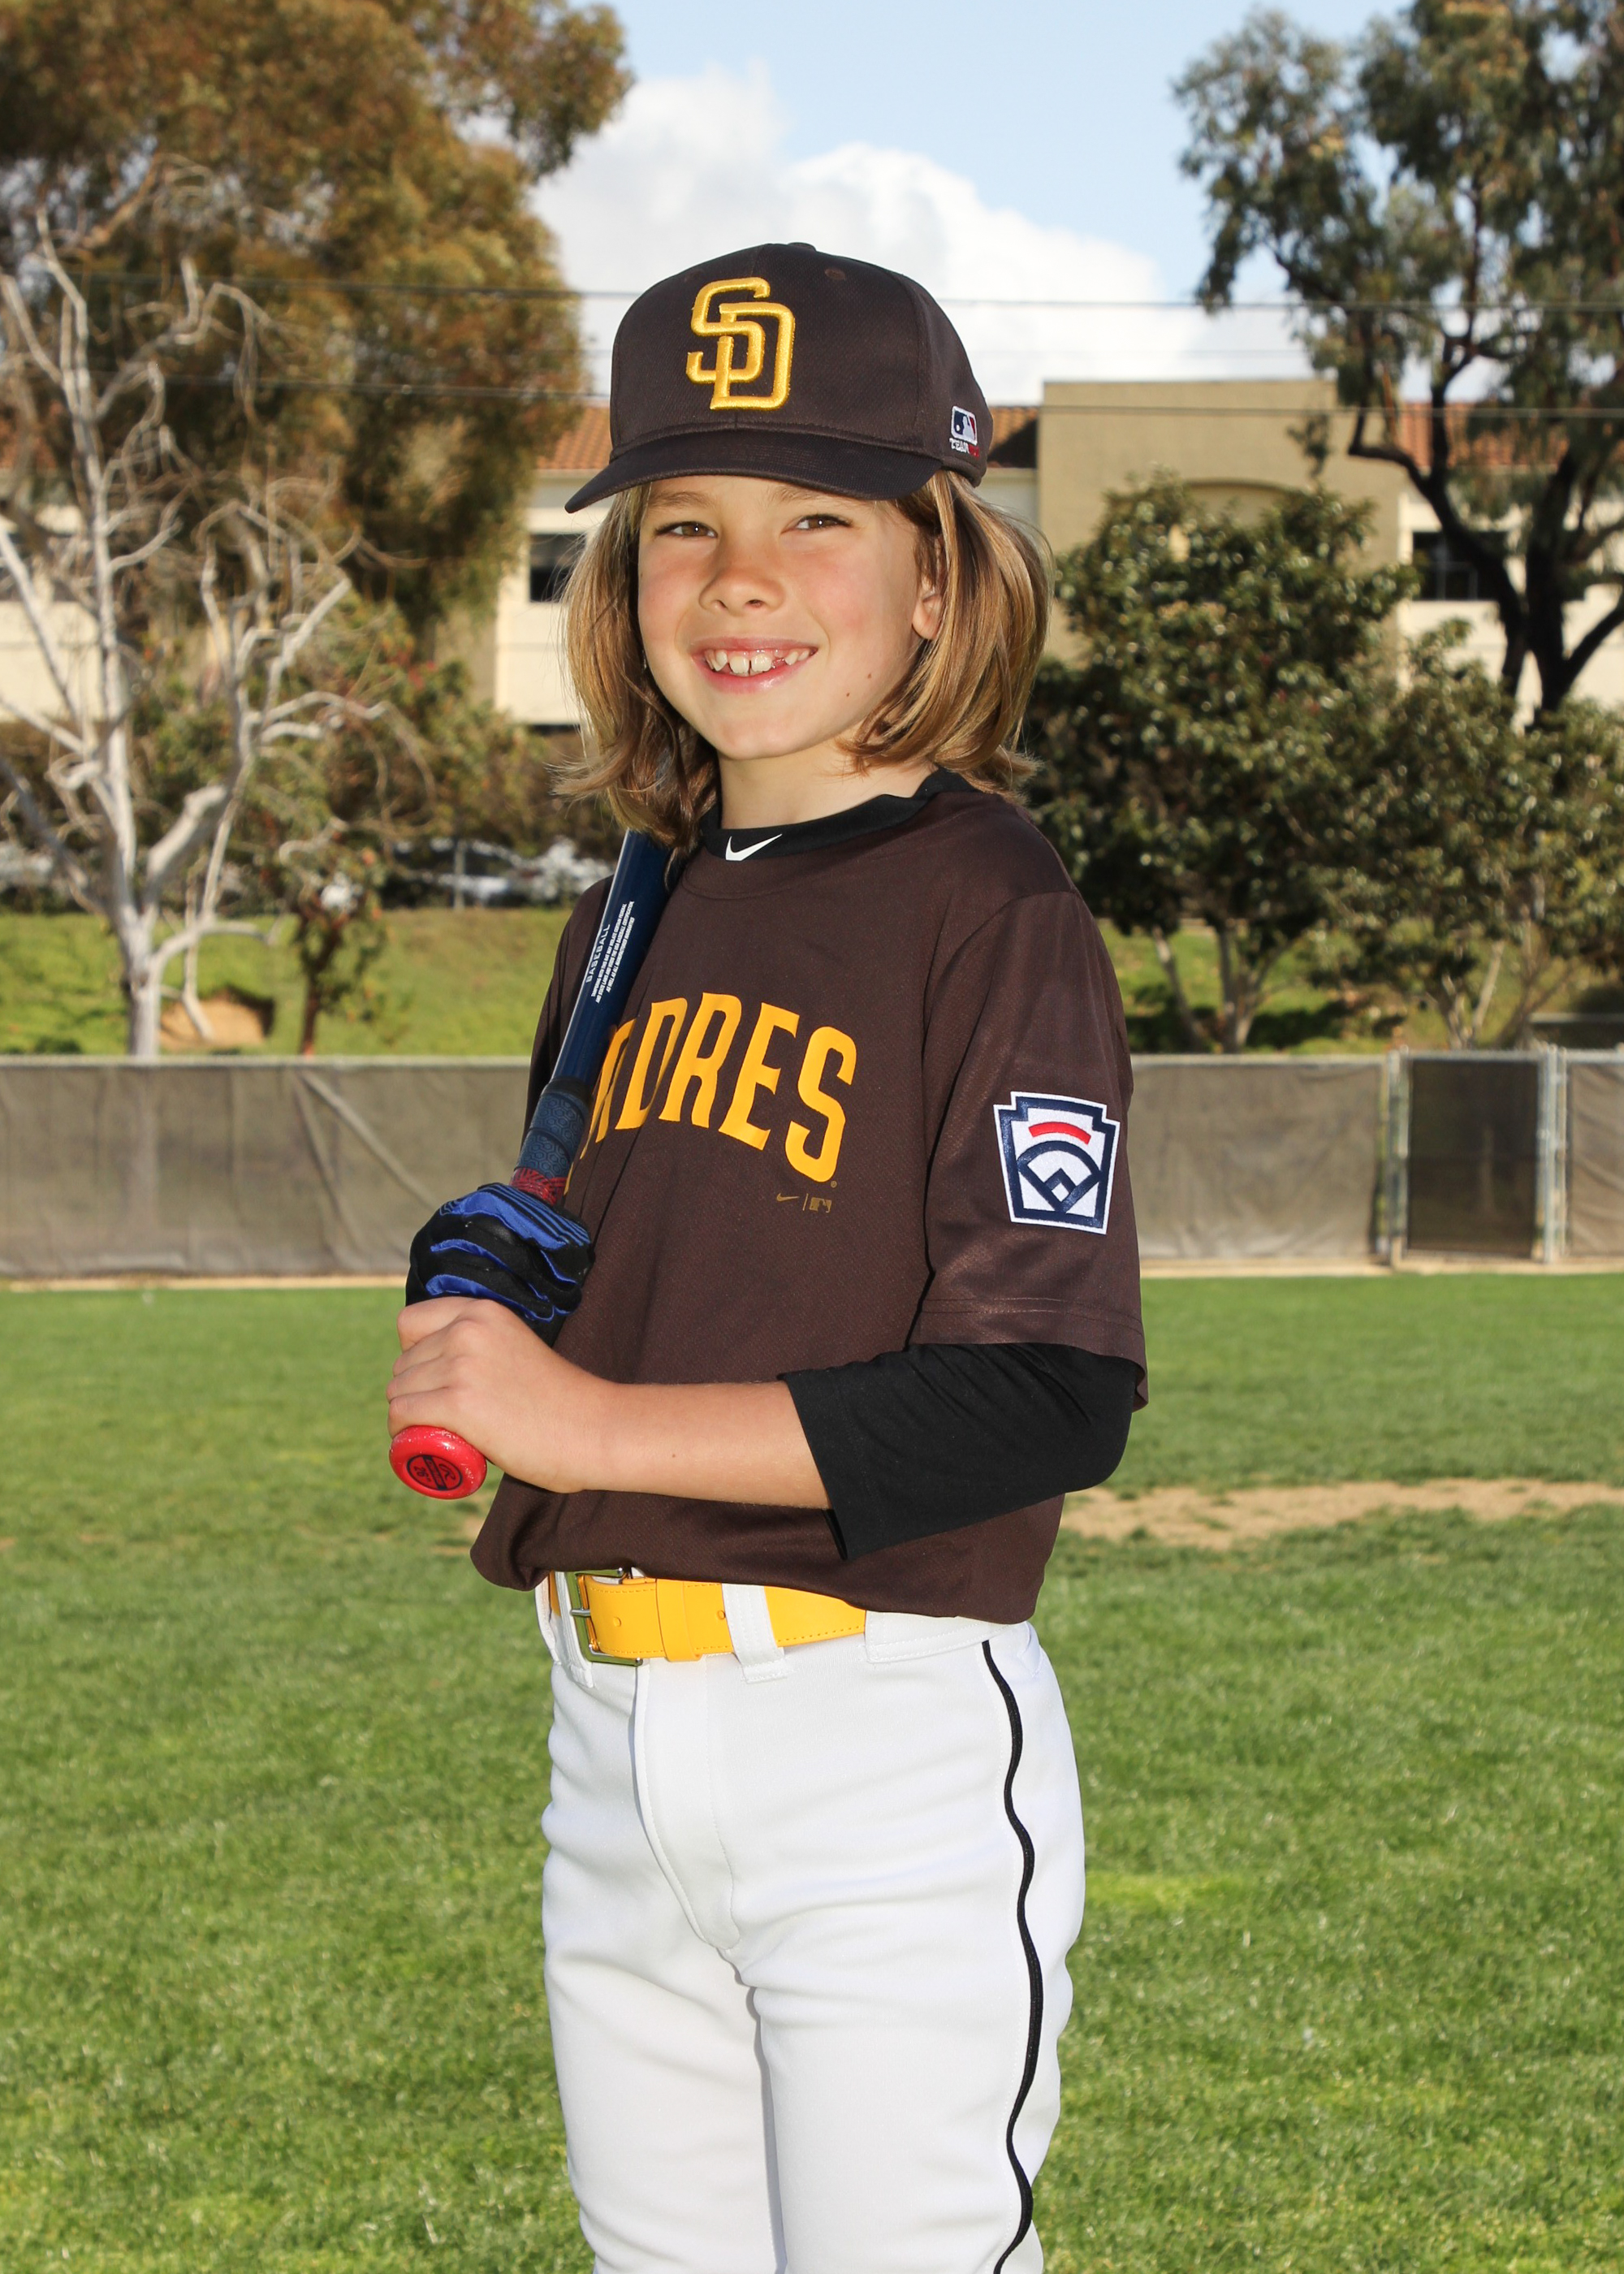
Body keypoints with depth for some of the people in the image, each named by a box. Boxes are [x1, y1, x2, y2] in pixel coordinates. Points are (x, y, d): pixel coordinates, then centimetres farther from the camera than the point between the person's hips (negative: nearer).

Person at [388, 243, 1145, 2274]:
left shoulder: (993, 912, -10)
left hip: (894, 1745, -7)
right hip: (615, 1748, 7)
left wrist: (599, 1422, -19)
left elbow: (1052, 1403, -19)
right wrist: (479, 1341, 1)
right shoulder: (637, 924, 13)